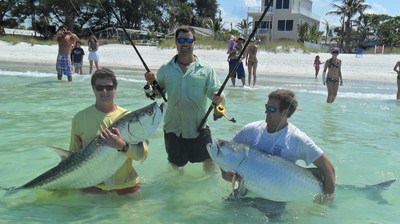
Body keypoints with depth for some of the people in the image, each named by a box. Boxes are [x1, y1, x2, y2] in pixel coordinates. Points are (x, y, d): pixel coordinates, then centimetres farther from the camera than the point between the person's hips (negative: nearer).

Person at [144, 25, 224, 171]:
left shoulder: (205, 69, -2)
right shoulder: (166, 69, 4)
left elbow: (215, 92, -4)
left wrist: (217, 97, -28)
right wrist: (151, 82, -11)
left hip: (199, 127, -1)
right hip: (173, 127, 2)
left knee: (209, 162, 6)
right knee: (175, 165, 17)